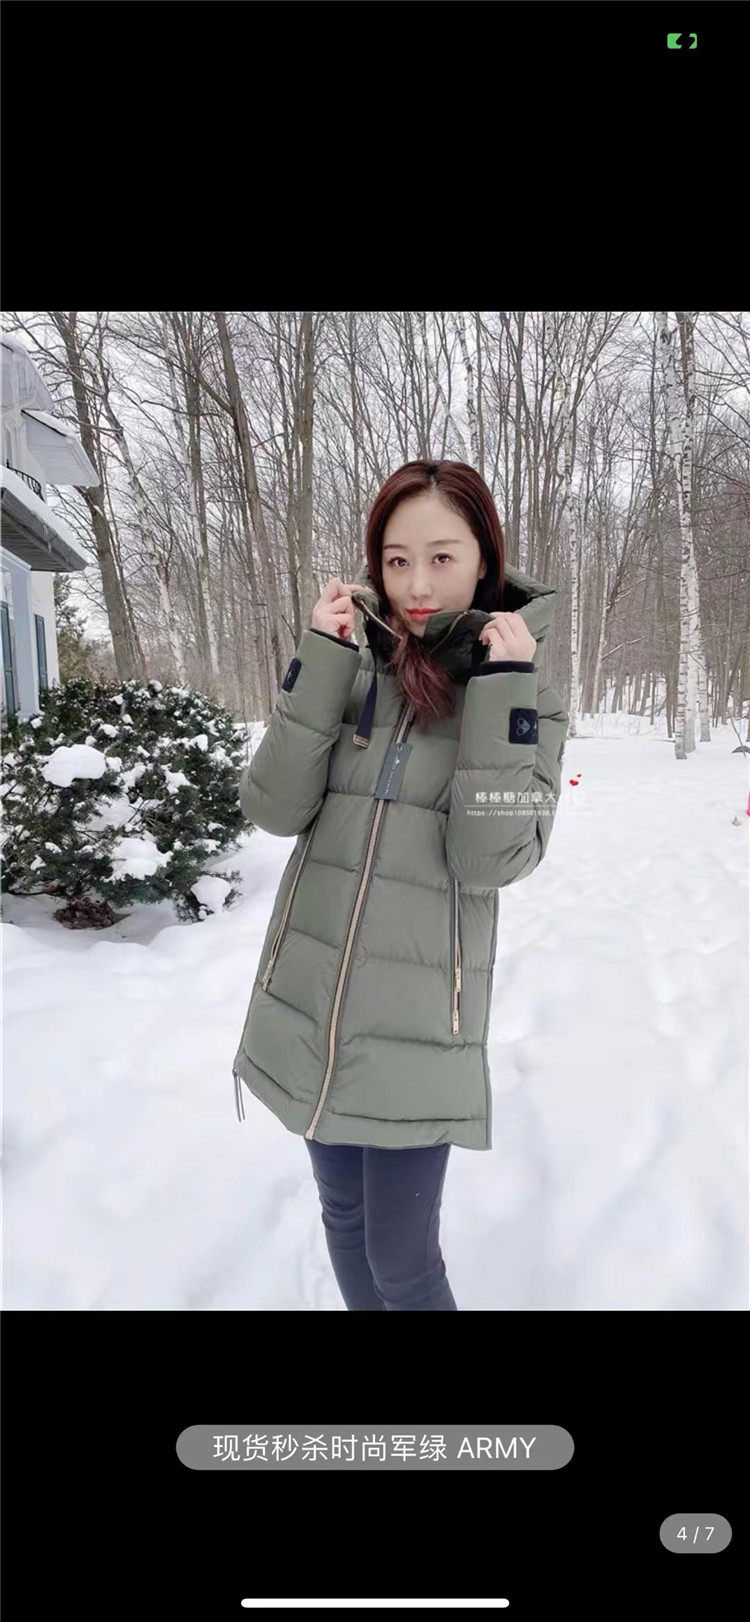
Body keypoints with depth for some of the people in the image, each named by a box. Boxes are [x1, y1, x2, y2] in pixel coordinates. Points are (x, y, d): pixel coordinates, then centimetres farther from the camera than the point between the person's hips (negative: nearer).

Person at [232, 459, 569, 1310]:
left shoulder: (522, 693, -5)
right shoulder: (352, 671, 2)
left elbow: (489, 861, -16)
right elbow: (274, 808, -8)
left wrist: (500, 693, -21)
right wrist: (319, 660, -14)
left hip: (416, 1021, -3)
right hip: (309, 1000, 4)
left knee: (401, 1262, 5)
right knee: (342, 1220, 20)